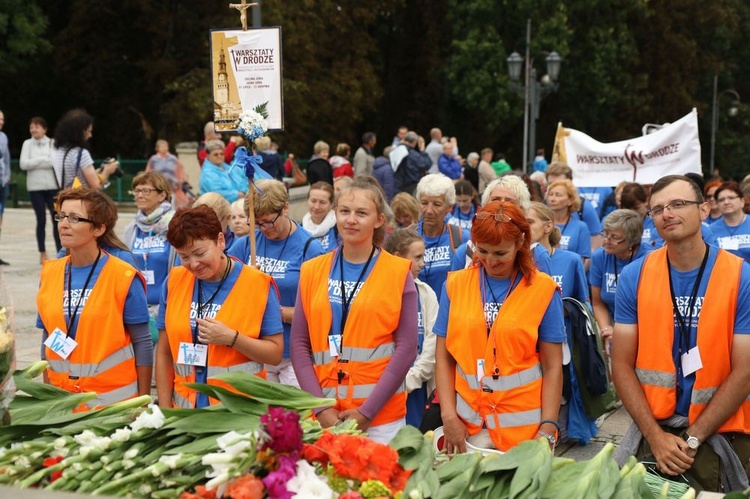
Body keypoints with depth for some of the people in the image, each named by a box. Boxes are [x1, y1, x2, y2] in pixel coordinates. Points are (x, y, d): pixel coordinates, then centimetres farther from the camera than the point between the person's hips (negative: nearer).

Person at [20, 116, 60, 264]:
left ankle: (61, 252, 2)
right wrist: (44, 159, -8)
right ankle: (43, 253, 12)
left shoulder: (52, 143, 0)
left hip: (52, 186, -1)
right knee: (41, 220, 4)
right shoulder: (27, 144, 4)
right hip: (35, 187, 1)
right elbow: (23, 164, -6)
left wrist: (36, 162, -12)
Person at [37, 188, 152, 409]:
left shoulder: (123, 278, -10)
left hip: (114, 398, -4)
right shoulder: (49, 274, 3)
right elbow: (48, 340, 11)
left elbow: (142, 343, -7)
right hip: (62, 398, 4)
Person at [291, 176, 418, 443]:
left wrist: (367, 411, -11)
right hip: (322, 414, 2)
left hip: (381, 416, -2)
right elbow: (299, 344, 5)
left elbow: (406, 347, -5)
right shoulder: (312, 271, 8)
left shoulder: (398, 273, 0)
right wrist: (320, 406, -7)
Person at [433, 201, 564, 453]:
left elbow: (552, 366, -2)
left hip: (525, 425, -1)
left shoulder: (543, 289, -1)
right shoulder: (456, 285, 3)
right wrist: (449, 415, -5)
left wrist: (548, 428, -9)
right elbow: (443, 358, 4)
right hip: (467, 424, 2)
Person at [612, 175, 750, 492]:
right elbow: (622, 364, -2)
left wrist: (692, 439, -13)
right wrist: (656, 436, -11)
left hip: (721, 436, -1)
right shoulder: (634, 277, -2)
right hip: (651, 433, 1)